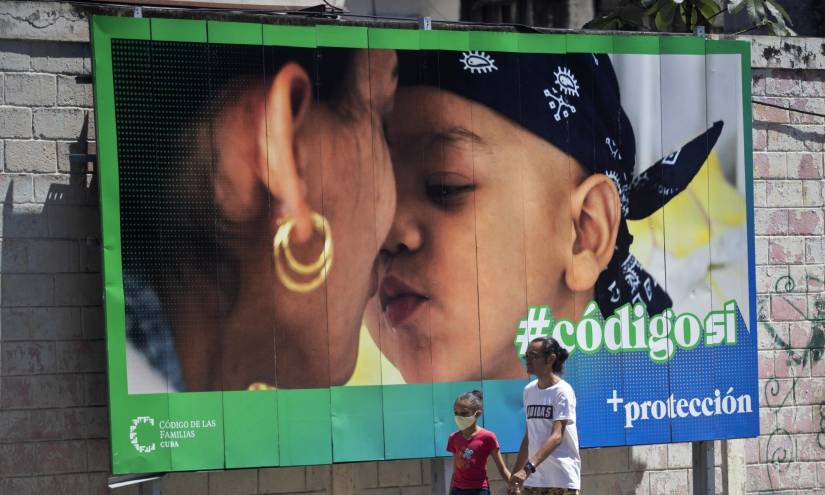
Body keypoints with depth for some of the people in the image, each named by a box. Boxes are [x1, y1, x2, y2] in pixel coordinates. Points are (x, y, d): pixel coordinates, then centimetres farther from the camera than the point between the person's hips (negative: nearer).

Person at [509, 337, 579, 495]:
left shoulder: (562, 391, -10)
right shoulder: (529, 390, 11)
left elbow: (556, 436, -20)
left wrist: (528, 468, -32)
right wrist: (515, 473, 16)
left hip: (563, 481, -6)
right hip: (535, 479, 6)